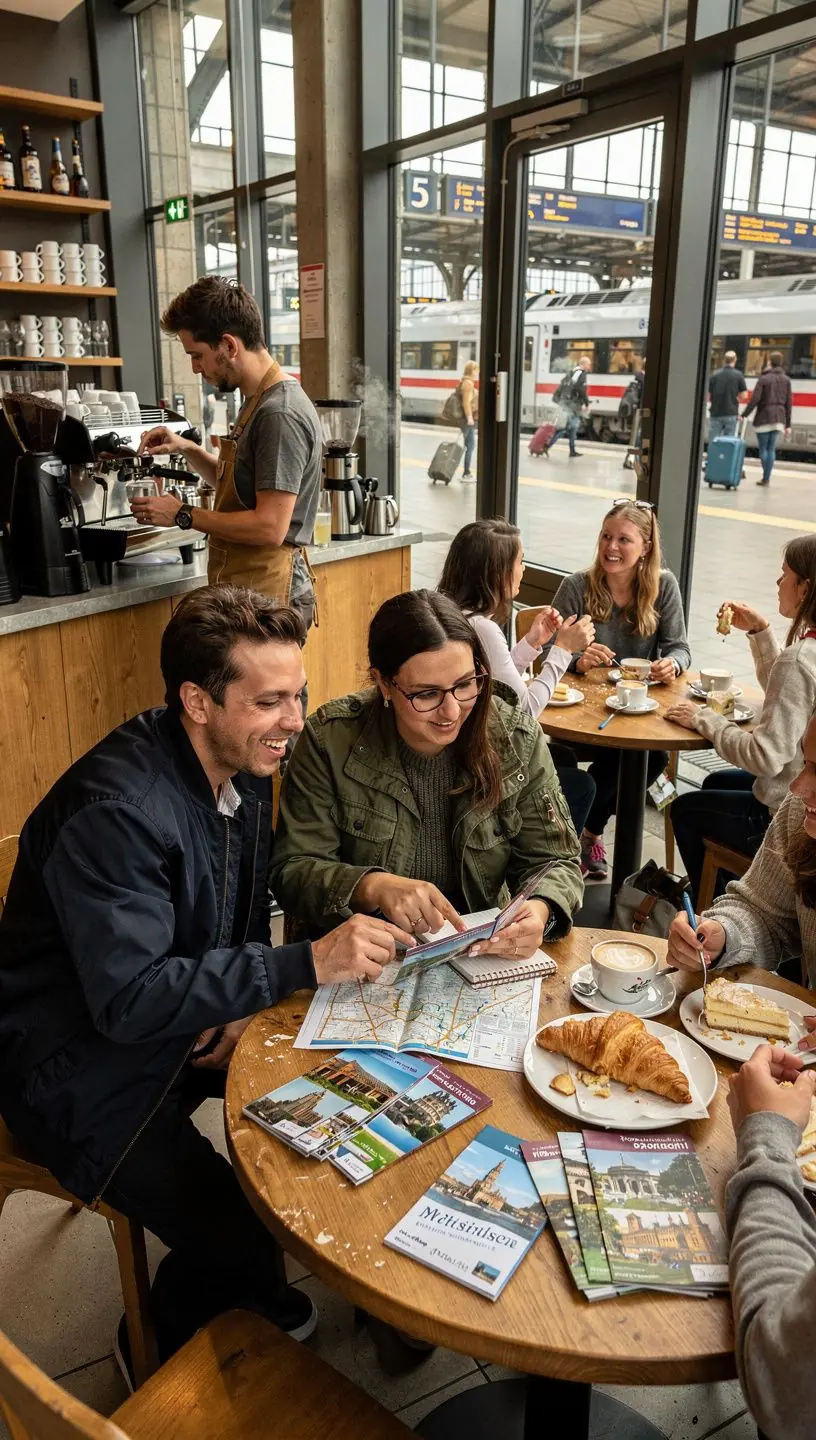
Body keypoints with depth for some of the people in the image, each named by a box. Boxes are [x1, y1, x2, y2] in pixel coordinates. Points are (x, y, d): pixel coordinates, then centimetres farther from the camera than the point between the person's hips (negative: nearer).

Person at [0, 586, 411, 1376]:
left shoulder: (236, 769, -2)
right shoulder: (114, 809, -29)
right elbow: (128, 999, -33)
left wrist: (248, 1000, -10)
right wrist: (306, 964, -36)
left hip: (203, 1023, 8)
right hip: (84, 1064, -8)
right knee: (233, 1238, -19)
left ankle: (255, 1281, 23)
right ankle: (163, 1355, 18)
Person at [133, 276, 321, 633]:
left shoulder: (280, 414, -19)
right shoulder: (258, 402, 13)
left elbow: (269, 527, -23)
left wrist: (183, 515, -14)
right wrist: (187, 449, 9)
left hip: (266, 599, -9)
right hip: (246, 590, 9)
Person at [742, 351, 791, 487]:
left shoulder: (764, 379, -6)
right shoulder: (786, 380, 8)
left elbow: (755, 399, -14)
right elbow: (788, 403, 8)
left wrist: (745, 414, -6)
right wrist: (787, 424, 12)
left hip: (764, 417, -4)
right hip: (779, 418, 4)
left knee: (763, 448, 2)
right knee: (771, 449, 7)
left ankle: (765, 477, -5)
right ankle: (767, 478, 6)